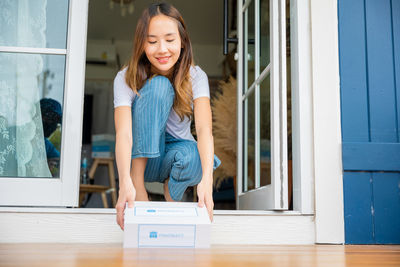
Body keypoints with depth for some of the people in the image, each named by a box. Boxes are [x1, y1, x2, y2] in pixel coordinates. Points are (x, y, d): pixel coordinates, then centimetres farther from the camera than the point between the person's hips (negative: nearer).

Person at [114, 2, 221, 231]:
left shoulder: (195, 77, -13)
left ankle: (171, 193, -3)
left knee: (190, 157, -40)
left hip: (174, 155, 1)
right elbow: (123, 132, -30)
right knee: (157, 86, -26)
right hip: (141, 156, -1)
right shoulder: (126, 79, -15)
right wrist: (125, 182, -49)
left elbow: (205, 129, -29)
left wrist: (206, 178, -47)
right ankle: (137, 179, -22)